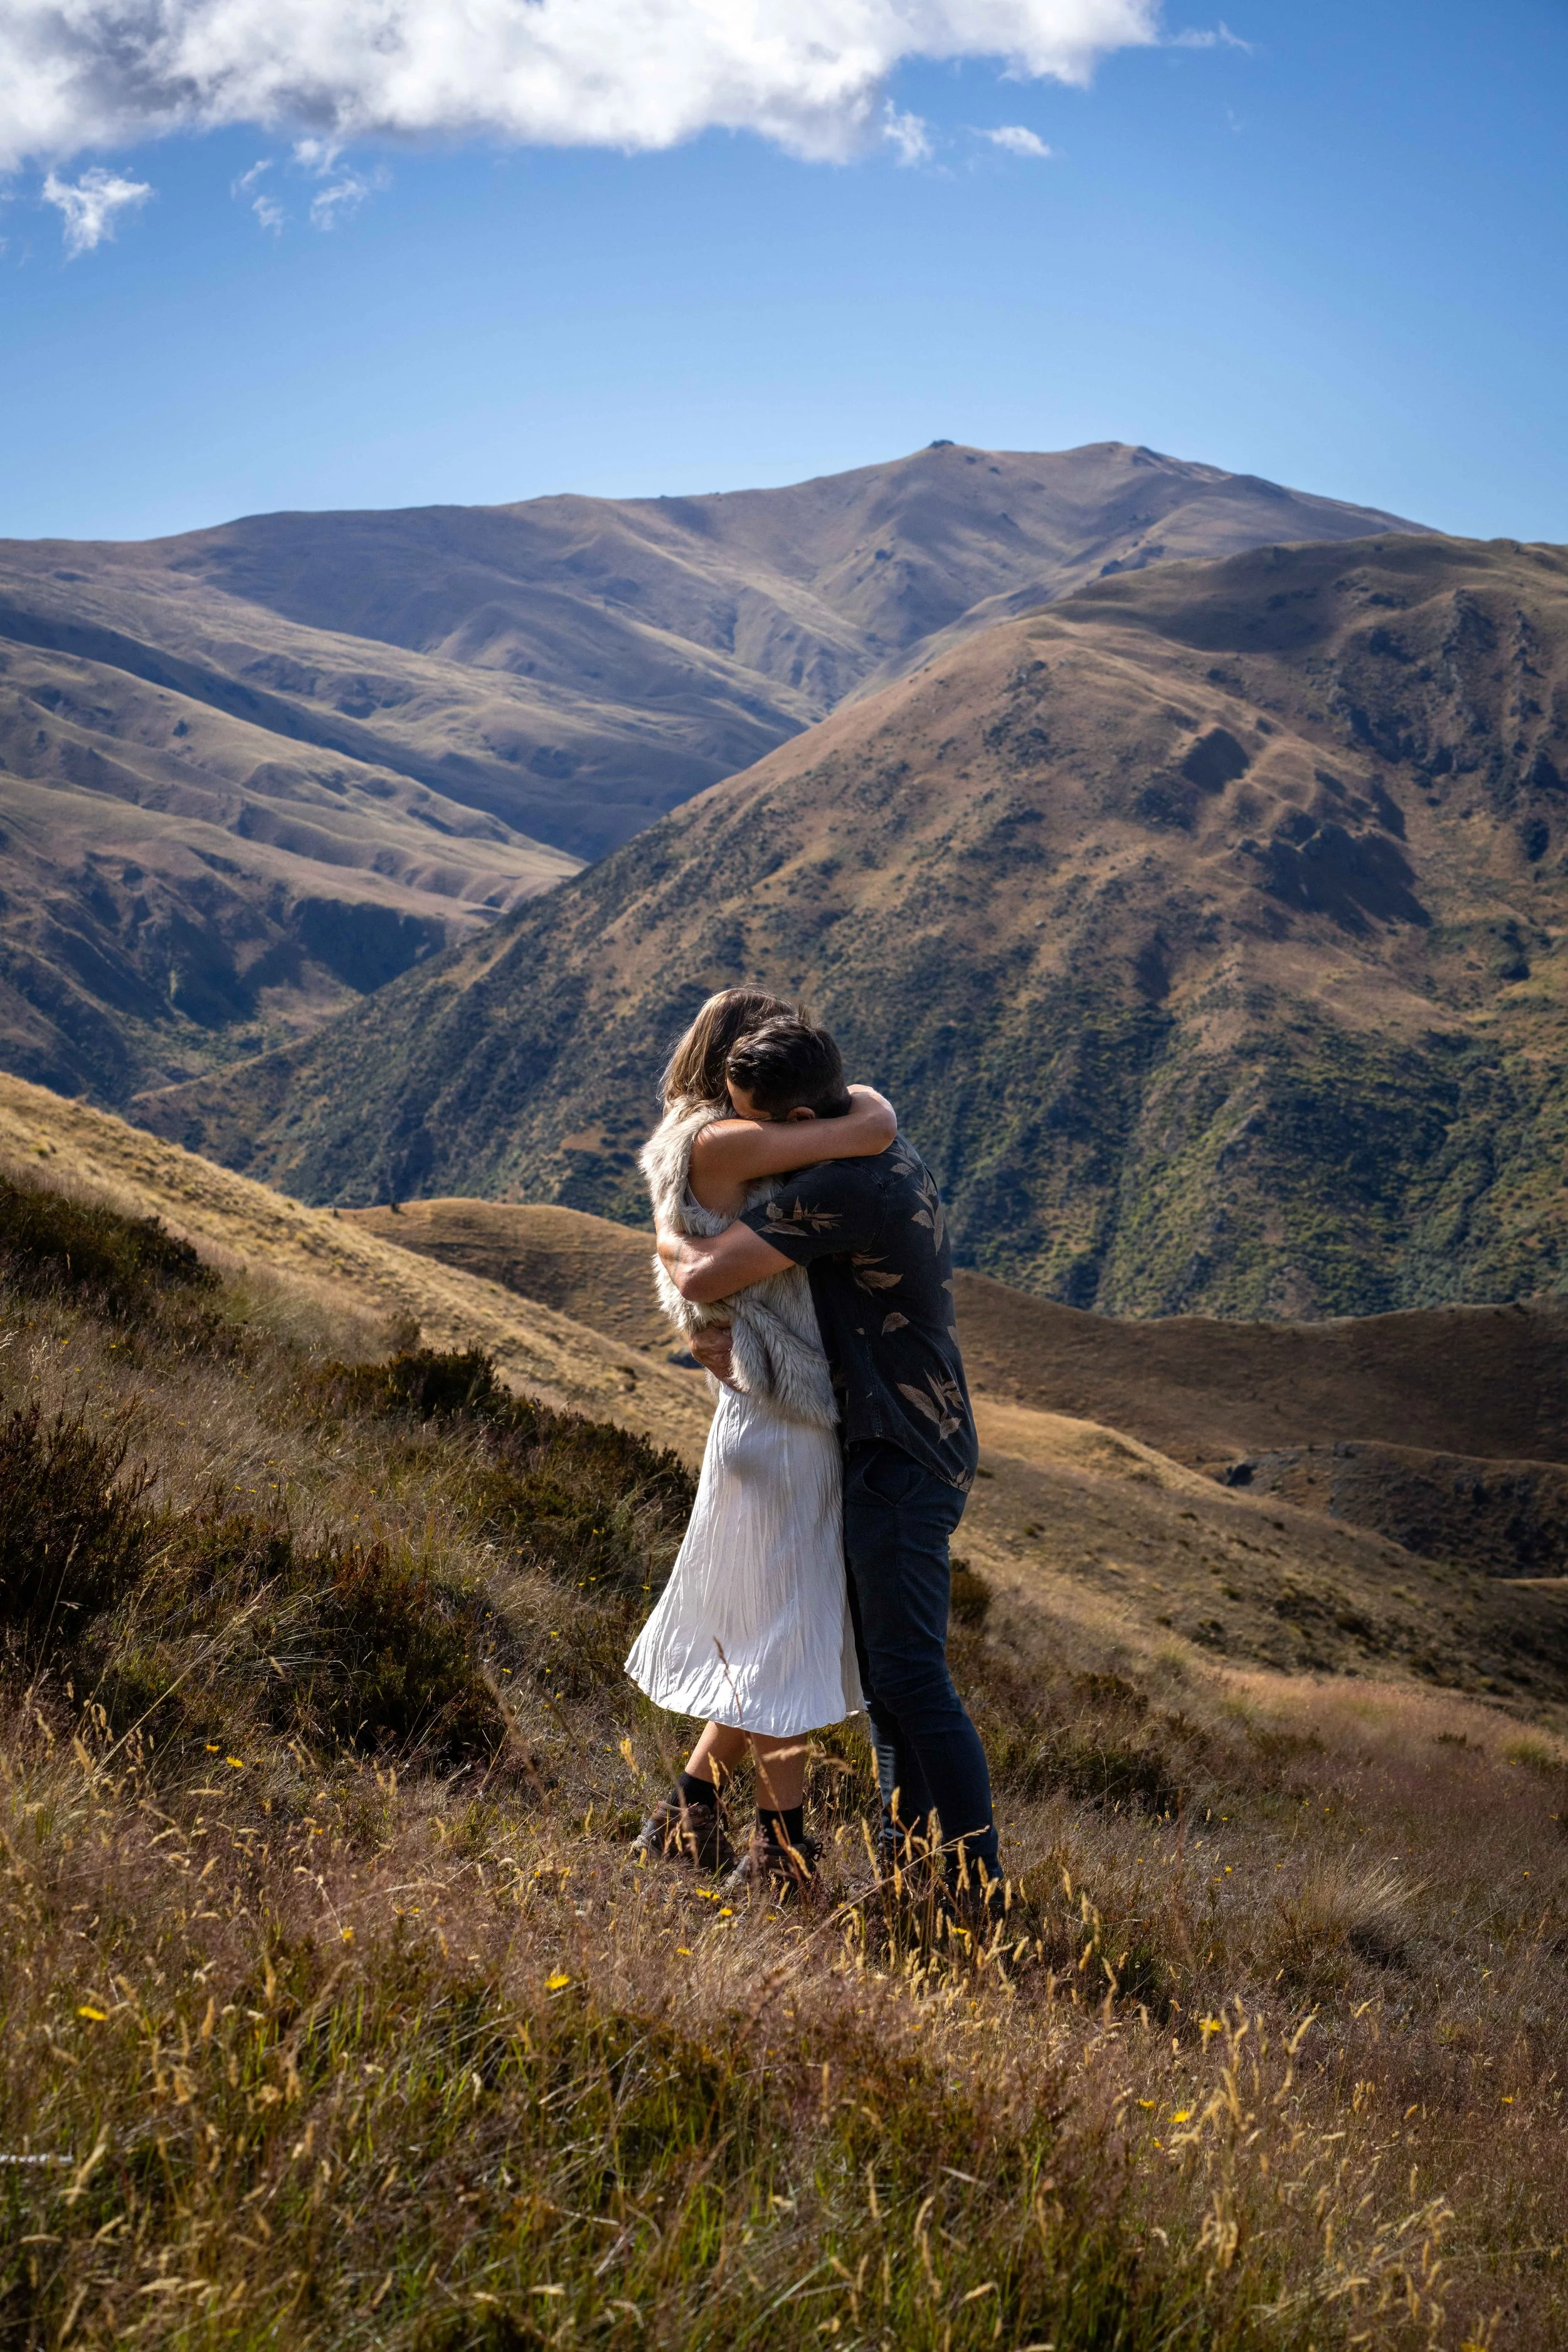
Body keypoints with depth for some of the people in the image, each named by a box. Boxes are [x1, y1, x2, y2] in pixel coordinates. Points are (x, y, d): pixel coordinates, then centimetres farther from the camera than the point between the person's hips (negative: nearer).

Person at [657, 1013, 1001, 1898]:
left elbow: (704, 1276, -24)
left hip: (900, 1458, -10)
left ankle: (980, 1886, -4)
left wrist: (666, 1229, -1)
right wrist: (728, 1336, 3)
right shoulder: (892, 1153, 10)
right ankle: (906, 1859, 23)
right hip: (903, 1447, 10)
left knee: (909, 1675, -9)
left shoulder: (841, 1187, -23)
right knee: (884, 1667, 15)